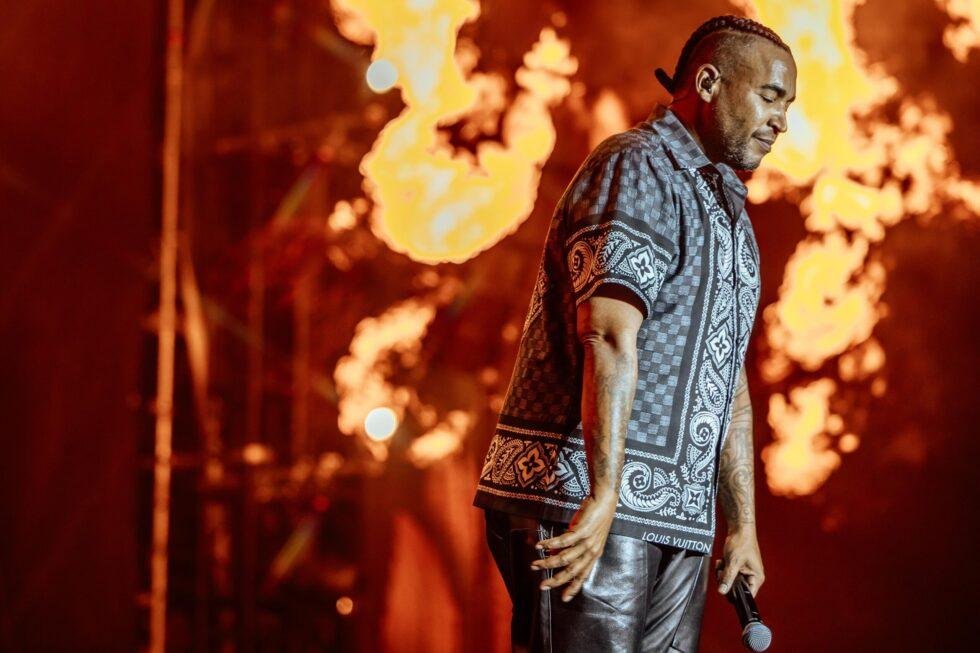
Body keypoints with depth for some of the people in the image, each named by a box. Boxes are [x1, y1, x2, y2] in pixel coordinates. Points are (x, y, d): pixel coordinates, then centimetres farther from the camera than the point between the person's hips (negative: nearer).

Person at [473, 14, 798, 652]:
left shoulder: (727, 213, 23)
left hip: (678, 518, 9)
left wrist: (744, 524, 21)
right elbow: (609, 335, -20)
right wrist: (602, 499, -28)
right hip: (584, 500, -9)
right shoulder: (637, 169, -8)